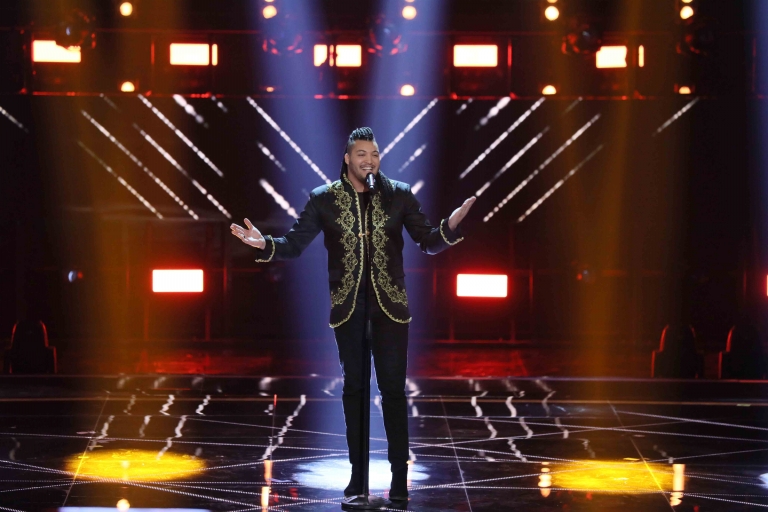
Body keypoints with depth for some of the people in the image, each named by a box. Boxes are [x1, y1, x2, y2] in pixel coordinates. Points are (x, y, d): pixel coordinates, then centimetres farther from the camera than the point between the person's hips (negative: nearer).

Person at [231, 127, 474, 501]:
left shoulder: (399, 195, -1)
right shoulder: (323, 199, -1)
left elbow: (428, 242, -2)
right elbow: (295, 244, 0)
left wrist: (449, 227, -22)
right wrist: (265, 244, -20)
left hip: (390, 305, -1)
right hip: (347, 307, 1)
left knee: (394, 389, 0)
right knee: (353, 388, 9)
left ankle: (399, 476, 4)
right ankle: (357, 472, 17)